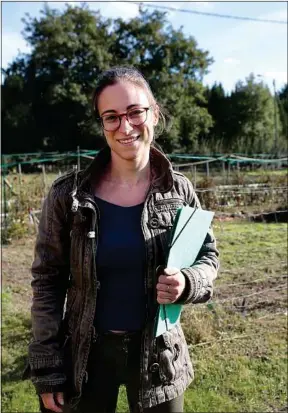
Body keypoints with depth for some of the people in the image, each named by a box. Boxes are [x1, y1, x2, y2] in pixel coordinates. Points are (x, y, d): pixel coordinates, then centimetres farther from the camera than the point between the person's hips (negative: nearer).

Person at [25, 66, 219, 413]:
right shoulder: (68, 195, -11)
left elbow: (208, 256, 4)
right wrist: (47, 371, -5)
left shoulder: (179, 191, -8)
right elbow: (47, 283, -6)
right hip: (85, 356, 0)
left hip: (157, 353, 1)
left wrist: (187, 283, -19)